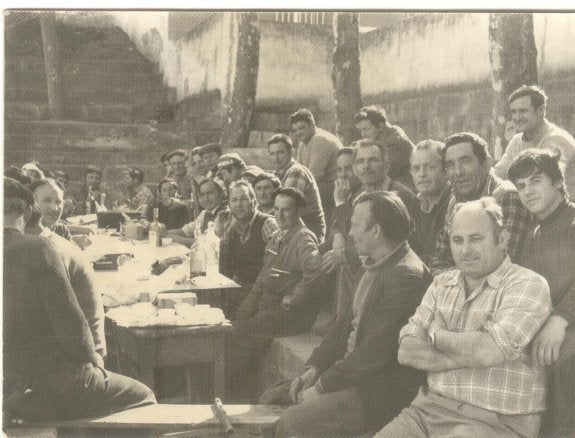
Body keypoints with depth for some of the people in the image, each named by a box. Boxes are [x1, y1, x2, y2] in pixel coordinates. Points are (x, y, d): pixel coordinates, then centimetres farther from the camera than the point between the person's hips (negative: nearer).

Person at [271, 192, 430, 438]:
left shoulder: (407, 276, -22)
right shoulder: (375, 265, 10)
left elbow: (375, 351, -24)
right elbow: (348, 322, 13)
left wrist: (322, 385, -16)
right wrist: (314, 367, 3)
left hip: (382, 392, -9)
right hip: (351, 372, 9)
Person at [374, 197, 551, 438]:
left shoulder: (527, 284, -7)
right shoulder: (441, 284, 11)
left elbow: (489, 351, -21)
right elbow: (406, 352, 2)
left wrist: (435, 334, -5)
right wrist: (461, 358, -14)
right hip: (429, 408, 5)